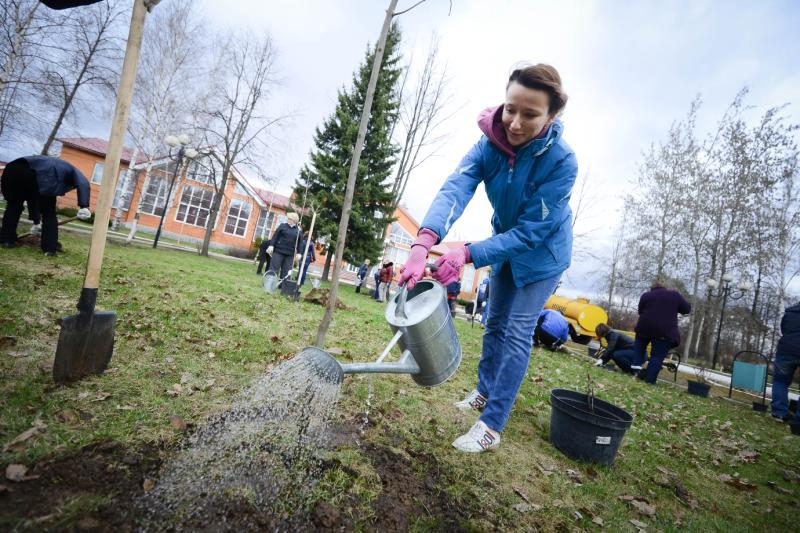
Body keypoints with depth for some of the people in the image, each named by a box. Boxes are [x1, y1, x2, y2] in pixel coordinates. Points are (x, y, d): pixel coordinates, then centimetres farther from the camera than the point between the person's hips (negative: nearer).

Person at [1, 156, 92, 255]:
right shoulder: (72, 171, 30)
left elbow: (33, 198, 46)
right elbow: (83, 183, 1)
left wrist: (36, 221, 50)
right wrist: (84, 207, -12)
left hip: (13, 168, 6)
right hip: (41, 175, -6)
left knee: (13, 206, 28)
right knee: (49, 213, 10)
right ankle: (50, 248, 10)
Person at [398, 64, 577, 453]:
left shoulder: (561, 161, -31)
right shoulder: (490, 144, -21)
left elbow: (531, 232, -32)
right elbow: (455, 189, -37)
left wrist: (468, 255, -43)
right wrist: (424, 242, -55)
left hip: (542, 254, -5)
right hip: (505, 245, 5)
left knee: (517, 333, -7)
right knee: (496, 324, 16)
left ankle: (491, 427, 4)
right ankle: (484, 392, 37)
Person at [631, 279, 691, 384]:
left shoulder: (645, 295, 9)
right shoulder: (675, 295, 7)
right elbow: (687, 309, 14)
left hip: (645, 327, 1)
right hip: (666, 331, -1)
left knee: (639, 345, 27)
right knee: (658, 356, 0)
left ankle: (636, 364, 10)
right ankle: (649, 380, -3)